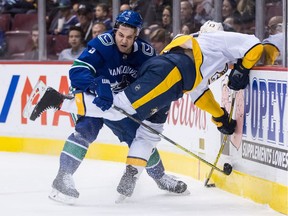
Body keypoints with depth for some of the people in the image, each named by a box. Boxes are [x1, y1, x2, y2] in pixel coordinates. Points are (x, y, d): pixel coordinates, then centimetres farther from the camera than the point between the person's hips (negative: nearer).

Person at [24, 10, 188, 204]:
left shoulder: (146, 53, -14)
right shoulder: (102, 45, -28)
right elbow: (77, 71, -37)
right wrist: (97, 85, -54)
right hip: (91, 98, -5)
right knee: (86, 129, -29)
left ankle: (160, 176, 32)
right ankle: (63, 177, -30)